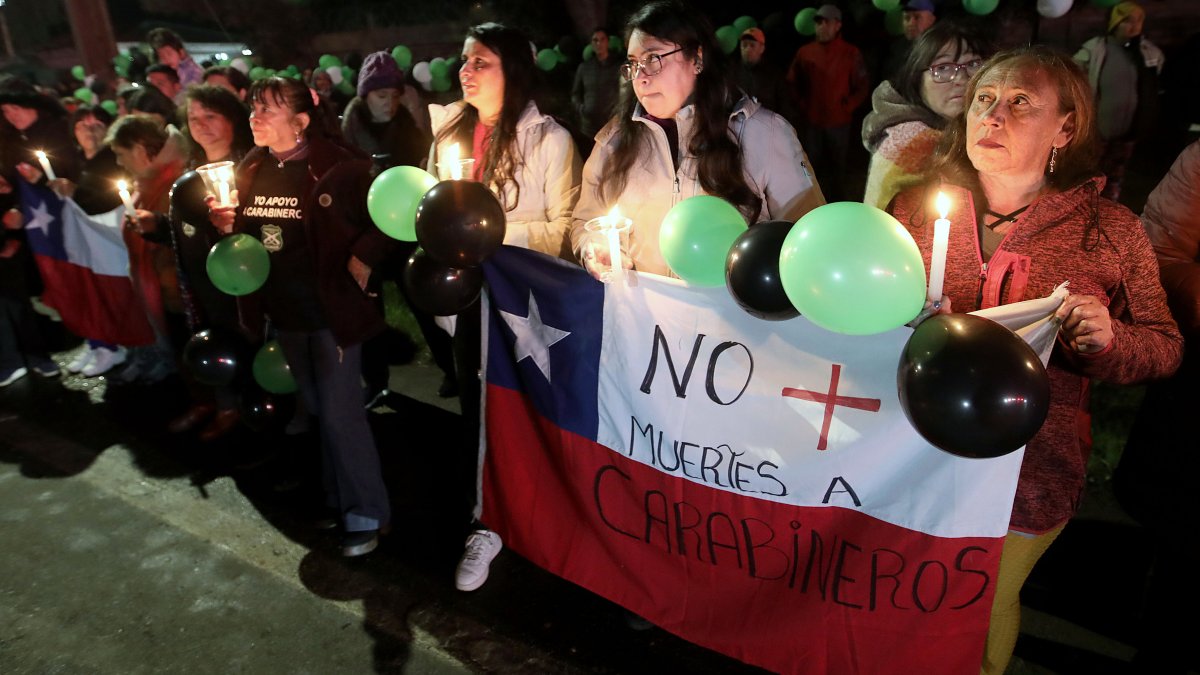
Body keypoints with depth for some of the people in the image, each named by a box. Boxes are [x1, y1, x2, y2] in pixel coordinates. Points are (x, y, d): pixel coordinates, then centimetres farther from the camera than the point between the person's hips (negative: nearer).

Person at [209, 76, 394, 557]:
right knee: (318, 409, 18)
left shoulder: (339, 168, -14)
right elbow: (246, 231, 19)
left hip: (332, 309, -7)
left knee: (340, 412, -3)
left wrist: (360, 262, -23)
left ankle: (366, 513, 13)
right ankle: (340, 498, 35)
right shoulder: (250, 170, 6)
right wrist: (229, 225, -2)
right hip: (283, 313, 7)